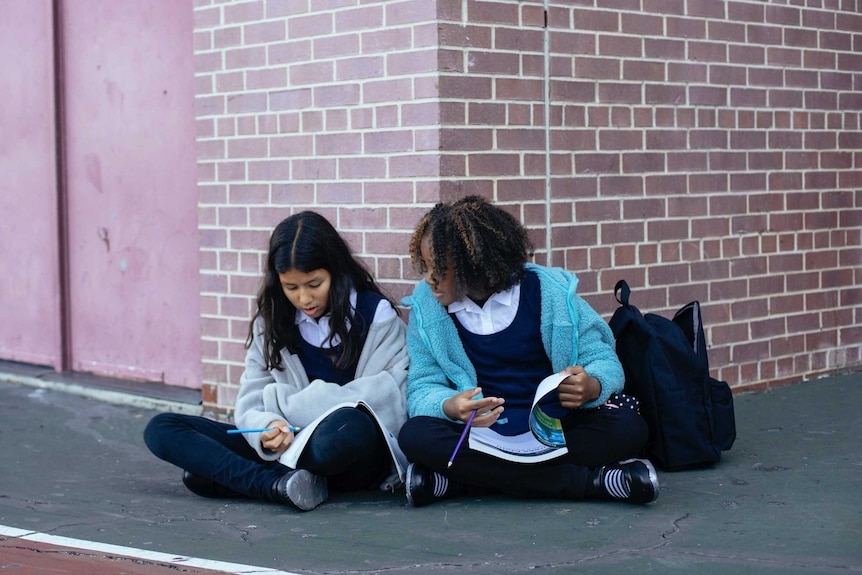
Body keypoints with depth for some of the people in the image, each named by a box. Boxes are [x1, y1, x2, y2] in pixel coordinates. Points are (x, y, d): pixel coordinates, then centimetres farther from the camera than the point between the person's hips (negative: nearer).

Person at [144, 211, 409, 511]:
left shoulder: (376, 315, -3)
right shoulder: (271, 323, 9)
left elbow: (392, 407, -12)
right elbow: (250, 405, 4)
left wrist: (280, 399, -8)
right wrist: (267, 427, -23)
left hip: (355, 452, -4)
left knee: (348, 425, -42)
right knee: (161, 429, -10)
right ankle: (280, 485, -27)